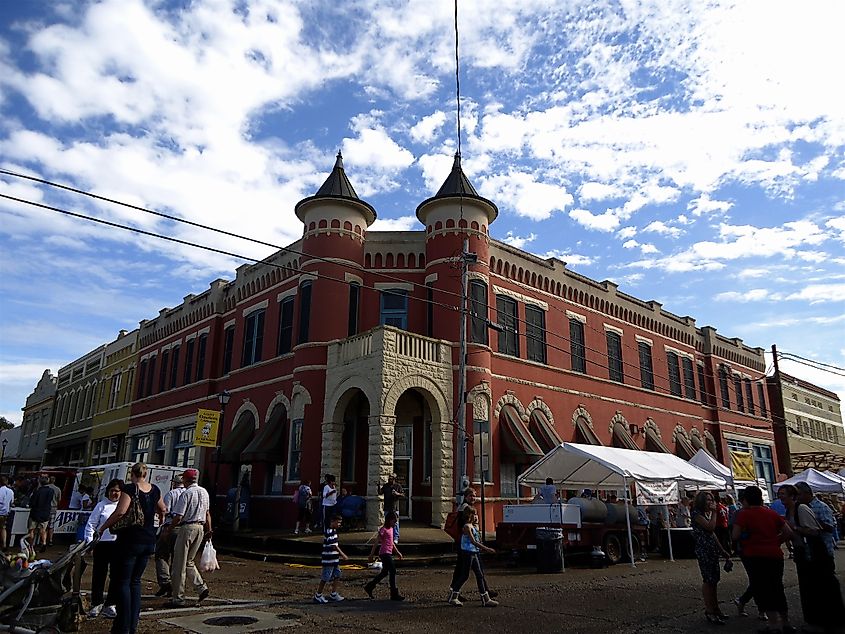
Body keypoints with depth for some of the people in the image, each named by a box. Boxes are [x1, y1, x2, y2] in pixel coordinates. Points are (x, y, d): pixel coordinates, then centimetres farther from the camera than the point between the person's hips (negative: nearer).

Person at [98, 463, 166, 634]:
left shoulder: (130, 489, -12)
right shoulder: (155, 490, 7)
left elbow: (120, 512, -24)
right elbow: (162, 509, 24)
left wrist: (103, 527, -11)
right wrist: (161, 518, 45)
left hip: (130, 540, -6)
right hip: (148, 541, 6)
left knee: (122, 582, 2)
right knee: (135, 581, 15)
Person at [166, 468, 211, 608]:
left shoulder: (186, 494, -13)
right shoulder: (204, 492, 10)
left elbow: (178, 517, -16)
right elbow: (207, 513, 17)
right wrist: (209, 530, 23)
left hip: (187, 528, -7)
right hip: (200, 528, 7)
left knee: (179, 565, 3)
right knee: (189, 562, 18)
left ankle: (178, 598, 7)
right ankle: (201, 587, 7)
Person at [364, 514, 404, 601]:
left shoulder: (391, 529, 14)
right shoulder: (383, 529, -13)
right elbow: (377, 543, -14)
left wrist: (398, 552, 24)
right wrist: (372, 554, -14)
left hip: (388, 553, 9)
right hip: (385, 553, -9)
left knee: (384, 572, 16)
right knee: (393, 571, -7)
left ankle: (369, 587, 27)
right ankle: (394, 594, -1)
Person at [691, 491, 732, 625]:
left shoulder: (707, 513, 16)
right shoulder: (697, 513, -11)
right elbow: (710, 527, -21)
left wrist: (723, 550, 19)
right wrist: (714, 512, -12)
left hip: (712, 549, 9)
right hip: (703, 550, -9)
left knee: (714, 579, 10)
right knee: (708, 580, -7)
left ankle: (715, 609, 18)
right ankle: (709, 611, -2)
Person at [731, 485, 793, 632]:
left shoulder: (744, 514, -8)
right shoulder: (772, 513, 9)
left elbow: (735, 536, -14)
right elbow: (788, 533, 9)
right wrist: (775, 542, 17)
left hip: (755, 556, -6)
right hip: (775, 555, 6)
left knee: (762, 591, 3)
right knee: (777, 589, 20)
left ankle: (775, 626, 0)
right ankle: (786, 624, 30)